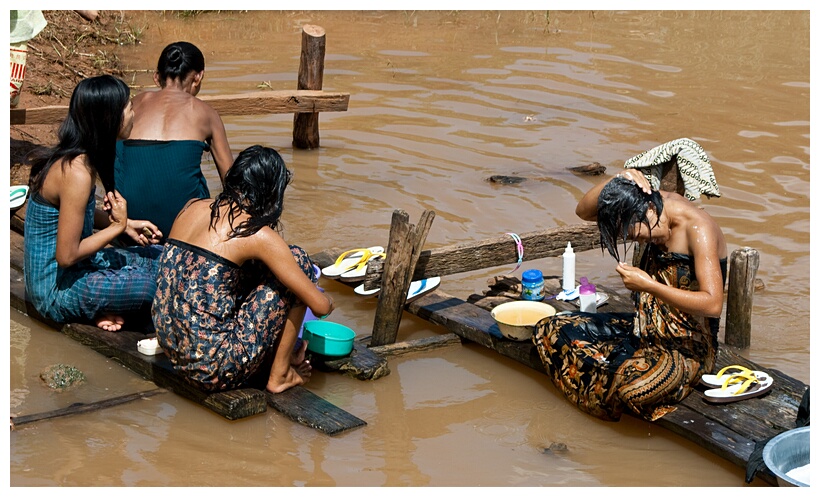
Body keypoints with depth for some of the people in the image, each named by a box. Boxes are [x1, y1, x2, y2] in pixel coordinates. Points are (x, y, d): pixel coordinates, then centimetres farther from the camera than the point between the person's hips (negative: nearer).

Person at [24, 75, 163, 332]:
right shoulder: (76, 173, -26)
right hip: (59, 289, -10)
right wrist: (118, 226, -14)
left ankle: (103, 307, 1)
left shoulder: (72, 157, 2)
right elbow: (66, 256, -24)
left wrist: (125, 223, 4)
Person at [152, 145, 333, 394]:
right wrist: (326, 300, 17)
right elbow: (321, 306, -9)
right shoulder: (259, 236, -12)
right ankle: (279, 375, 11)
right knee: (298, 260, 4)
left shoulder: (193, 207, 6)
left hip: (171, 345, 7)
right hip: (215, 370, -7)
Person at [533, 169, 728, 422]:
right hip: (646, 329, 8)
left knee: (631, 382, -39)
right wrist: (619, 179, -15)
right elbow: (584, 211, 2)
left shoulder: (698, 229, -22)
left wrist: (648, 286, -32)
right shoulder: (657, 202, -1)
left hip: (689, 346, -8)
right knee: (550, 331, -3)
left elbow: (712, 304, -30)